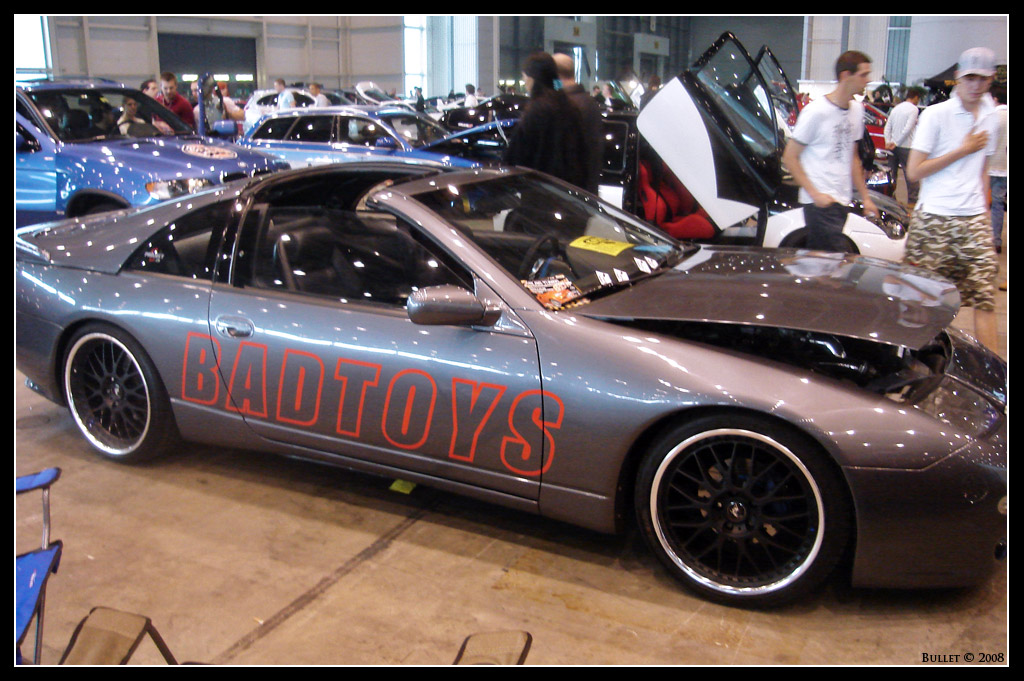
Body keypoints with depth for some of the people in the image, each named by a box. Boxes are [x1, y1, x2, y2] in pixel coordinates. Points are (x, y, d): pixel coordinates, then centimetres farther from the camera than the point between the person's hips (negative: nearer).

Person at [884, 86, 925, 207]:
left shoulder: (896, 108, 13)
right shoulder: (913, 109, -9)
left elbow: (887, 128, 9)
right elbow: (907, 129, -16)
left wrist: (888, 142, 2)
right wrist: (896, 143, -11)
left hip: (894, 146, 7)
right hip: (906, 147, -7)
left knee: (892, 173, 14)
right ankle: (912, 200, -1)